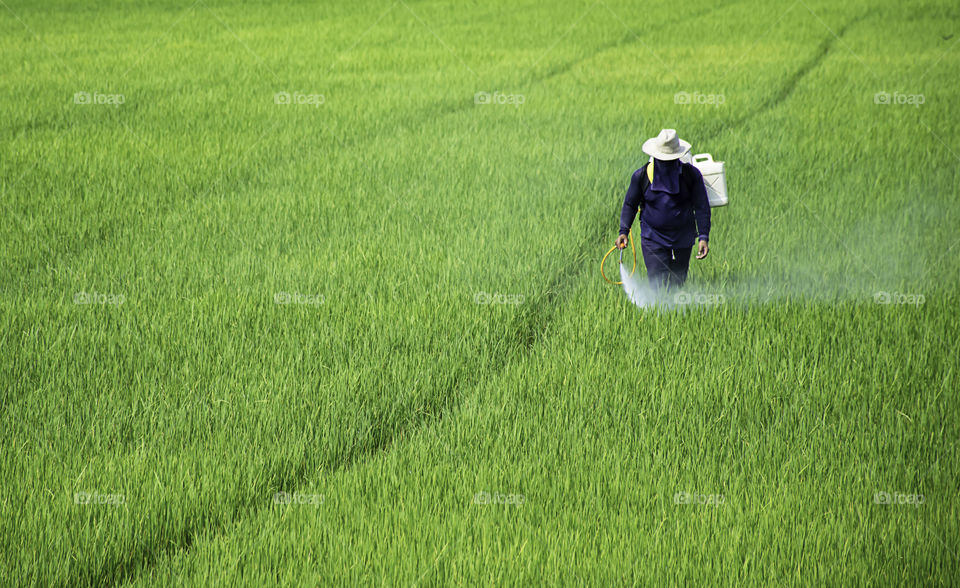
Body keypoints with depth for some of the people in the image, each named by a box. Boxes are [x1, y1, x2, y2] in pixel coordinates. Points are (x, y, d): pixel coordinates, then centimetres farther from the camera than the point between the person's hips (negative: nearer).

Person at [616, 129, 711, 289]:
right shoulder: (642, 175, -6)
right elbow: (630, 204, 8)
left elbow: (702, 207, -2)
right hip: (653, 239, -1)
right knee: (658, 285, -11)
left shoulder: (691, 174, -6)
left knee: (677, 284, 10)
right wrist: (623, 231, -1)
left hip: (683, 239, 1)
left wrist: (703, 237, -11)